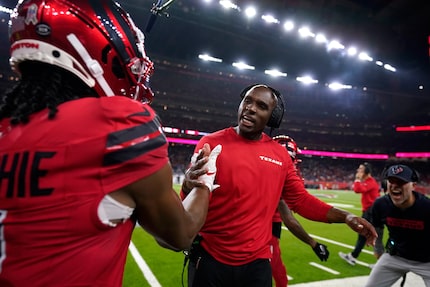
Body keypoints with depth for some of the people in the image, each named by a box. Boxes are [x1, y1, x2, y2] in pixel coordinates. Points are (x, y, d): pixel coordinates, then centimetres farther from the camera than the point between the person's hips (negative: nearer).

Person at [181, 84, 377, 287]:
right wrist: (189, 186, -32)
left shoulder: (280, 155, 0)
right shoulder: (212, 143, -9)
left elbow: (300, 200, 10)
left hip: (257, 262, 2)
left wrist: (345, 216, -2)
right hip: (210, 259, -1)